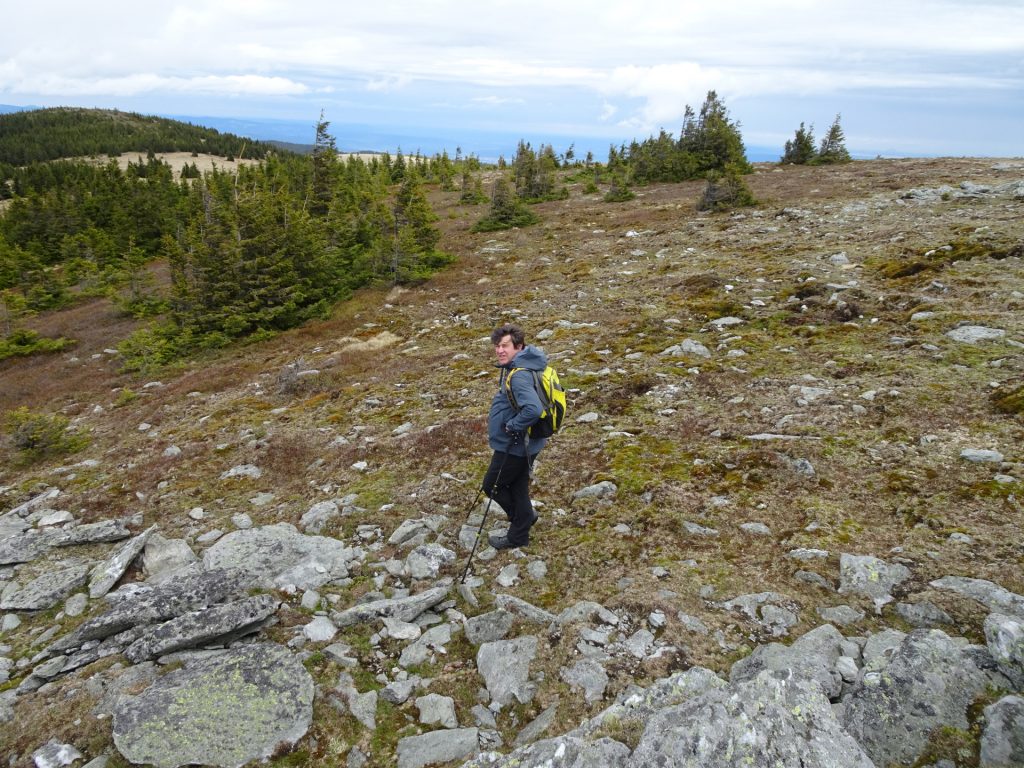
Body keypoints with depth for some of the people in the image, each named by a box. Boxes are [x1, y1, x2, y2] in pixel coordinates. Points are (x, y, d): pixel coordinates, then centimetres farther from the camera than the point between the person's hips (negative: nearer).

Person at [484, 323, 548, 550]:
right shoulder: (514, 368, 5)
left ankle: (521, 527, 23)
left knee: (491, 485, 7)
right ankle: (518, 535, 32)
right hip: (523, 444, 9)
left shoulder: (519, 375, -26)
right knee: (517, 487, 19)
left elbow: (533, 409, -40)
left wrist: (511, 426, -25)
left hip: (515, 446, -9)